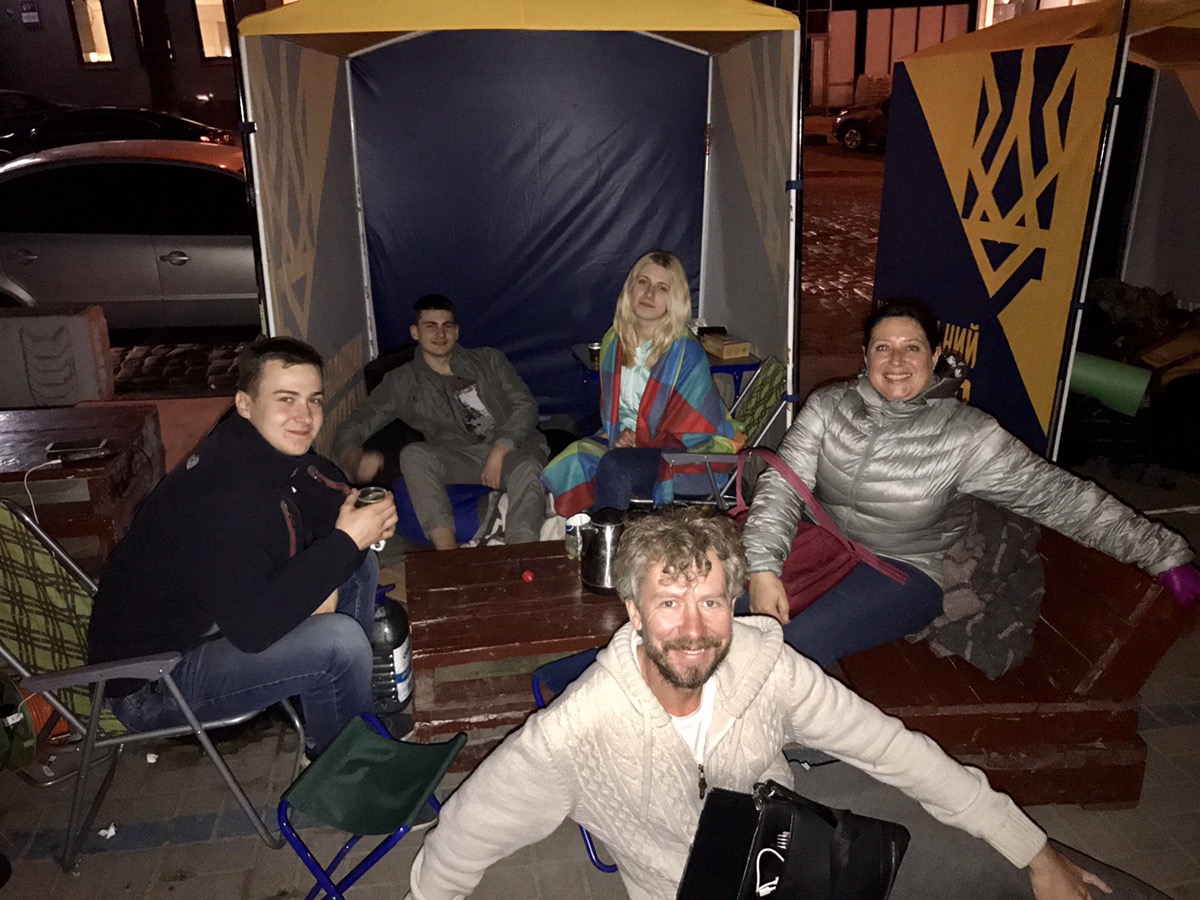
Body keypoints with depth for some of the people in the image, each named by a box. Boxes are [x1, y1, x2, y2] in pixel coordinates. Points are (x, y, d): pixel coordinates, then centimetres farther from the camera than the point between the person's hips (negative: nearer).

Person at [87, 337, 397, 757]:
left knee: (362, 567, 4)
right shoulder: (223, 494, -32)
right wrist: (345, 541, -33)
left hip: (218, 625, 9)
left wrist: (324, 580, -13)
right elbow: (252, 627, -37)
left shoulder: (280, 452, -4)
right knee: (341, 640, -28)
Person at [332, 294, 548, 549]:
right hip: (462, 459, 1)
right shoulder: (402, 383, 12)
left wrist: (500, 450, -14)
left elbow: (525, 405, 5)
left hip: (513, 449, 0)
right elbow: (348, 432, 7)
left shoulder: (489, 360, 15)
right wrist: (357, 461, -19)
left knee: (527, 468, -36)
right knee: (413, 454, -30)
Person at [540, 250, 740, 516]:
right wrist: (624, 432, -6)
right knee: (574, 458, -18)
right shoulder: (614, 341, 4)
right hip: (628, 440, 6)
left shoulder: (686, 352, -14)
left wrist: (637, 443, -16)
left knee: (614, 466, -32)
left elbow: (693, 432, -12)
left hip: (686, 454, -6)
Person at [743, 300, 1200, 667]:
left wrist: (1162, 551, -6)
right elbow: (782, 485, -10)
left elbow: (1058, 496, -6)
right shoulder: (828, 407, -3)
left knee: (796, 641, -28)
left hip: (904, 571, -3)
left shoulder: (966, 434, -10)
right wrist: (763, 567, -24)